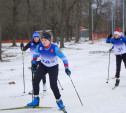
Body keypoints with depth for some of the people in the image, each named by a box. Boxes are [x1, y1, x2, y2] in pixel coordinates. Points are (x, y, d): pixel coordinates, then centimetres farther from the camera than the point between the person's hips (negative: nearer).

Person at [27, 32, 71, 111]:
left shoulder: (55, 48, -26)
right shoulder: (40, 46, -15)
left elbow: (63, 57, -24)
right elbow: (36, 54, 6)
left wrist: (66, 68, -33)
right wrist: (34, 63, 12)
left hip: (53, 67, -3)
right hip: (43, 66, 4)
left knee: (53, 85, -14)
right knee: (36, 80, -15)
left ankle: (59, 101, 8)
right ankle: (36, 100, -3)